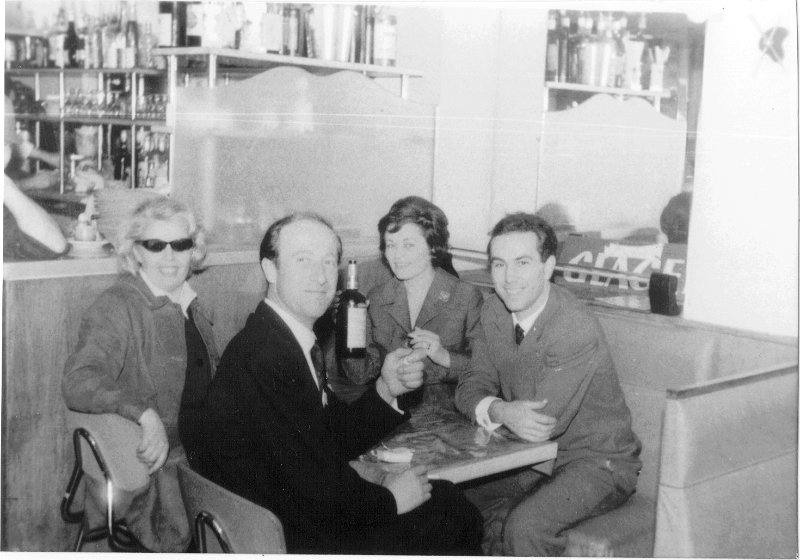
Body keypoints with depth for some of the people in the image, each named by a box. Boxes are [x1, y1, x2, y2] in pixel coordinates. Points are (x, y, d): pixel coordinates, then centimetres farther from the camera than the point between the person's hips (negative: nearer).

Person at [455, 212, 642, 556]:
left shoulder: (576, 331, -26)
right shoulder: (494, 311, -3)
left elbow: (543, 427, -26)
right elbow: (471, 386, -3)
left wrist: (494, 411, -13)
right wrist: (501, 411, -25)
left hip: (597, 462, -7)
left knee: (524, 527, -28)